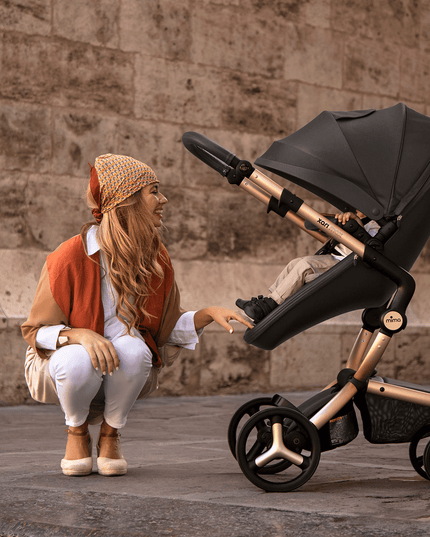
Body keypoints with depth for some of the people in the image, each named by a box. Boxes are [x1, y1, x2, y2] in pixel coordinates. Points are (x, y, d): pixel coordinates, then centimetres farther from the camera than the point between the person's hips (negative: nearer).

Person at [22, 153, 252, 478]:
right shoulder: (72, 256, -19)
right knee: (81, 362, -39)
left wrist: (207, 314, -12)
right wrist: (80, 335, -33)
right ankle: (77, 432, -4)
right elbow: (36, 330, -13)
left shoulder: (157, 259, -3)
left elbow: (168, 329, 7)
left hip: (124, 375, 3)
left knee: (134, 350, -32)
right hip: (62, 360, -3)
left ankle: (110, 435, -5)